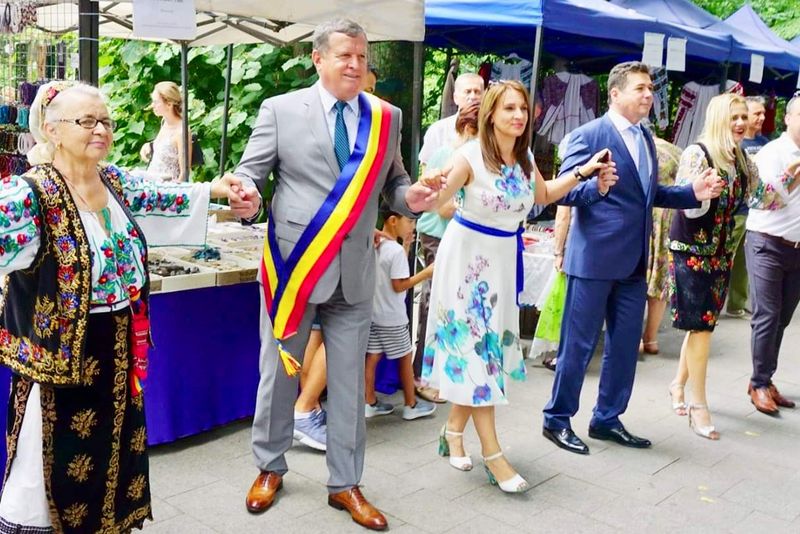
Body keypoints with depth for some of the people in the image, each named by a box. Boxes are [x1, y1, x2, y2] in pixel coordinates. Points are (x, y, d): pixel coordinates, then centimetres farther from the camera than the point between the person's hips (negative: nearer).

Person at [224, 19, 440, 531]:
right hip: (294, 265, -2)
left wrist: (412, 197, -13)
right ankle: (270, 468, 35)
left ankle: (345, 484, 27)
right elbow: (250, 171, -2)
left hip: (354, 271, 2)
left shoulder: (387, 118, 5)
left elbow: (392, 182, 9)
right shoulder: (281, 109, -2)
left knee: (349, 383, 11)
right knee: (278, 374, 13)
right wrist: (248, 197, -24)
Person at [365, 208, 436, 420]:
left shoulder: (376, 245, 4)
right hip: (392, 317, -7)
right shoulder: (396, 251, -21)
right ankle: (411, 405, 18)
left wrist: (406, 245, 9)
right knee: (405, 358, 7)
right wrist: (426, 273, -15)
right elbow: (399, 285, -20)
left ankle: (369, 403, 17)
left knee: (373, 356, 11)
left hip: (374, 313, 8)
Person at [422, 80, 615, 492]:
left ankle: (453, 430, 25)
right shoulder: (471, 155, -18)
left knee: (492, 340, 9)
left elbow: (544, 195, 19)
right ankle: (492, 453, 2)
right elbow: (436, 202, -22)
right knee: (474, 343, -4)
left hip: (504, 256, 7)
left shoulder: (525, 158, 2)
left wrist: (584, 171, 11)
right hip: (468, 253, -7)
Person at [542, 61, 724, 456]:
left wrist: (692, 193, 6)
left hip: (634, 261, 8)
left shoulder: (645, 139, 14)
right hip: (595, 258, -8)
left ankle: (607, 420, 28)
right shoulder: (589, 135, -10)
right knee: (579, 344, 1)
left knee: (625, 345, 13)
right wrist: (596, 186, -32)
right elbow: (564, 191, -13)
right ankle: (557, 419, 16)